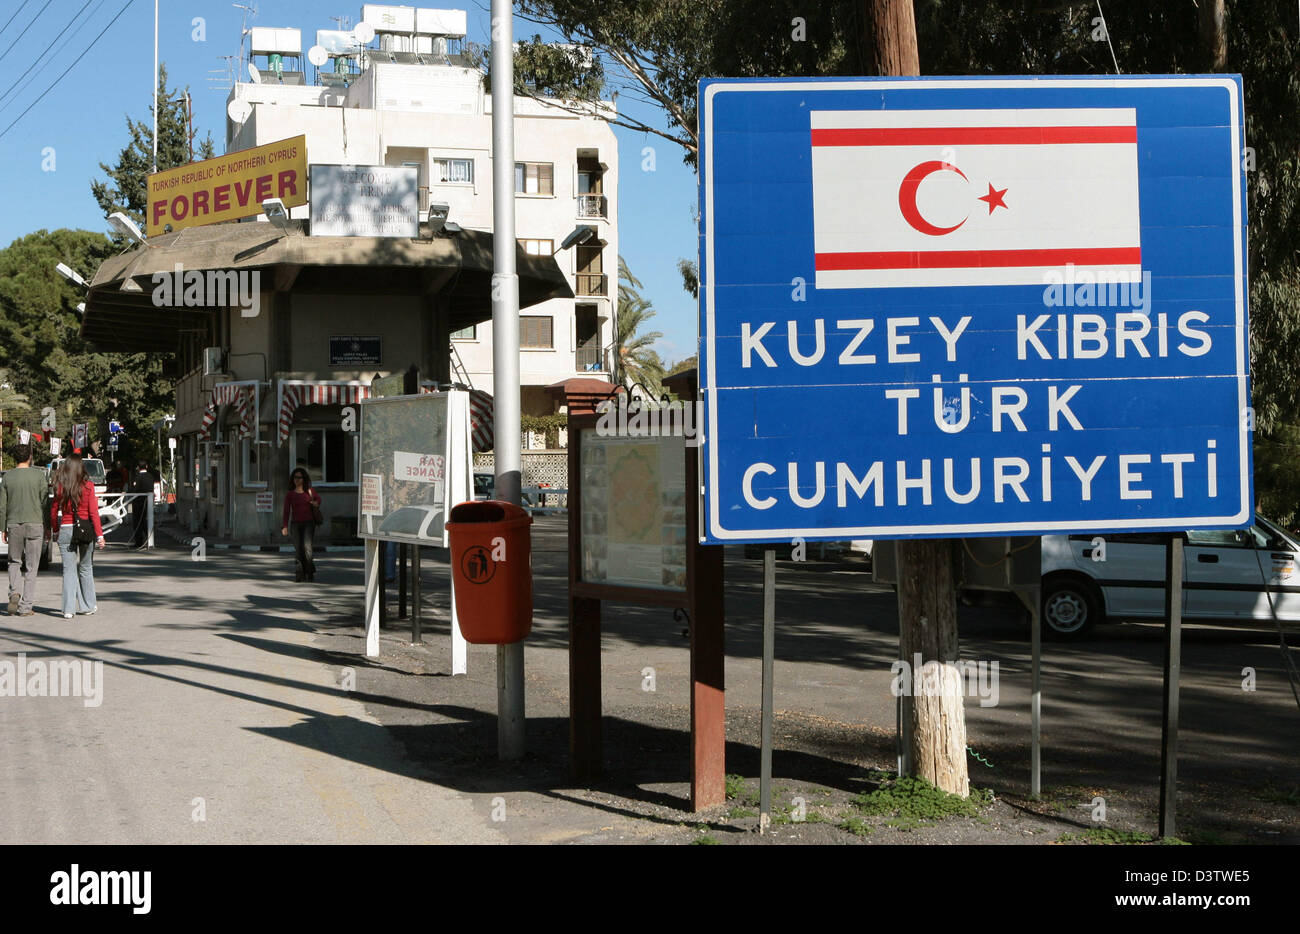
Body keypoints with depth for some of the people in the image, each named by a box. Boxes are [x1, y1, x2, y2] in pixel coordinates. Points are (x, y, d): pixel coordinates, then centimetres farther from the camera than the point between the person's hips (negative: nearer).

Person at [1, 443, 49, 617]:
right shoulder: (38, 475, -3)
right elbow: (44, 502, -4)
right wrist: (46, 526, 4)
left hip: (14, 525, 2)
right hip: (34, 524, -2)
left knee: (14, 561, 18)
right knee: (31, 566, 3)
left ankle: (14, 592, -6)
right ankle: (26, 606, 2)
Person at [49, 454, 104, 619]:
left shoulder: (60, 488, -3)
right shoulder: (88, 486, -6)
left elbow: (53, 512, 2)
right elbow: (93, 513, -8)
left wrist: (55, 529, 16)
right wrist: (99, 535, -5)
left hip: (66, 530, 0)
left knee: (69, 570, 4)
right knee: (86, 568, 14)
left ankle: (69, 609, -3)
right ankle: (89, 606, 21)